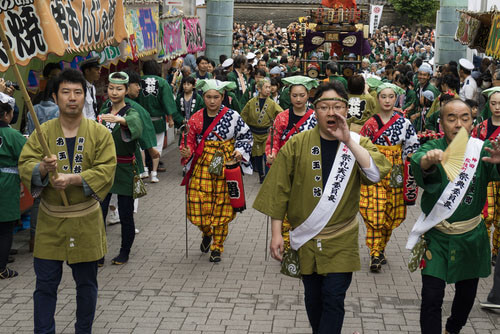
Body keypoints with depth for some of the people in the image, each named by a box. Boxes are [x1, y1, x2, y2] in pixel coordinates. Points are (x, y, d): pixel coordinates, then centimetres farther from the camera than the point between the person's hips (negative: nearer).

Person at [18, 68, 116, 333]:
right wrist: (43, 168, -27)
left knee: (86, 283, 12)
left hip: (86, 221, 0)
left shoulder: (100, 133, -3)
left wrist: (72, 178, -23)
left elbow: (106, 171, -11)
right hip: (50, 222, 0)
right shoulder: (42, 132, 1)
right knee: (45, 284, 4)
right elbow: (24, 167, -5)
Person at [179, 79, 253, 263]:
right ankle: (207, 233, 31)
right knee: (197, 206, -3)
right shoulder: (196, 118, 3)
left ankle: (217, 247, 20)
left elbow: (247, 136, 7)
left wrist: (240, 151, -9)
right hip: (202, 166, 2)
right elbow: (191, 142, 9)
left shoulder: (232, 116, -2)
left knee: (222, 207, 2)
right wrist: (186, 152, -11)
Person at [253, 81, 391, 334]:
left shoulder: (358, 144, -1)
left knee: (333, 298, -5)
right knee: (313, 297, 15)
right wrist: (276, 233, -3)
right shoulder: (297, 144, -3)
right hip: (306, 237, 1)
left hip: (341, 239, -1)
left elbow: (377, 173, -21)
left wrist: (348, 140, -25)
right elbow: (279, 190, -1)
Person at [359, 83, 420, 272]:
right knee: (374, 213, -10)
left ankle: (380, 249, 24)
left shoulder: (404, 123, 4)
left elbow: (413, 146, 9)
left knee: (391, 213, 7)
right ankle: (375, 256, -7)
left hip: (395, 174, 2)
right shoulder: (370, 124, 1)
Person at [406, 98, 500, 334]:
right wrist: (427, 161, -58)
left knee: (467, 294, 19)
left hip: (471, 236, 3)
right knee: (432, 297, -10)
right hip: (437, 235, -2)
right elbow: (418, 165, -34)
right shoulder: (432, 149, -11)